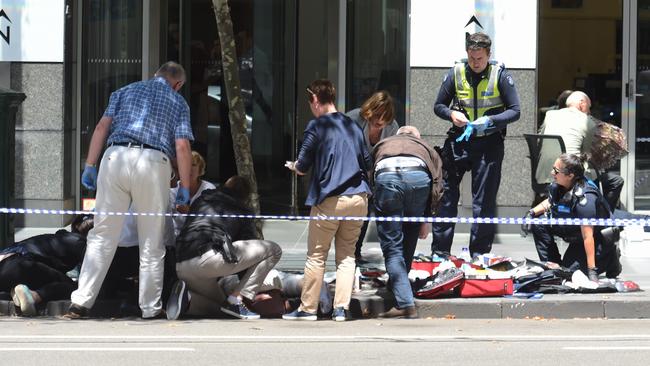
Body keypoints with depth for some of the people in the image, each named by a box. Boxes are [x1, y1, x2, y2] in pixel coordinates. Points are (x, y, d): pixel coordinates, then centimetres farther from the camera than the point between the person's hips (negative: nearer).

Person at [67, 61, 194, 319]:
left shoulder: (125, 91, 23)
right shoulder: (178, 102, 16)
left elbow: (102, 127, 10)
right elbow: (182, 147, 4)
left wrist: (90, 165, 8)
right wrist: (185, 189, 6)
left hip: (116, 157, 2)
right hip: (154, 163, -2)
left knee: (102, 235, 4)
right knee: (151, 243, 7)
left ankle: (81, 302, -2)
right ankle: (151, 308, 10)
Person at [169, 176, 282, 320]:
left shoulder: (201, 200, 31)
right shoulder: (242, 211, 18)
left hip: (181, 267, 7)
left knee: (218, 303, 33)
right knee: (273, 250, 4)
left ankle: (187, 297, -1)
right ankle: (236, 300, -3)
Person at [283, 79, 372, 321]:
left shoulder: (317, 126, -5)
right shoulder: (353, 126, 12)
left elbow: (302, 167, -5)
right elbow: (368, 163, 16)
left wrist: (293, 166, 17)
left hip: (329, 199, -5)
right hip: (358, 197, 5)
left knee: (316, 256, 5)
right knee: (347, 255, 10)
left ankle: (308, 308, 9)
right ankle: (341, 308, 3)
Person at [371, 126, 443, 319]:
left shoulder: (382, 145, 40)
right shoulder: (426, 148, 36)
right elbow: (437, 183, 21)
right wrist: (428, 218, 20)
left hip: (386, 176, -1)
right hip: (418, 177, 1)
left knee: (392, 247, 1)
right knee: (408, 244, 18)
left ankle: (405, 304, -7)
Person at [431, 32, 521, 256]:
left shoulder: (500, 75, -5)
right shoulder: (456, 73, 1)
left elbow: (514, 111, -4)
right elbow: (439, 106, 10)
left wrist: (489, 121, -20)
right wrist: (451, 114, -13)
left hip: (489, 143, -1)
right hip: (458, 141, 2)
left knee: (484, 201, 2)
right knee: (446, 196, -1)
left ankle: (479, 254, 10)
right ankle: (439, 251, 7)